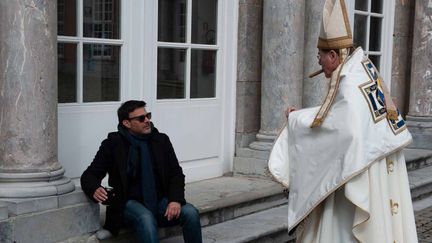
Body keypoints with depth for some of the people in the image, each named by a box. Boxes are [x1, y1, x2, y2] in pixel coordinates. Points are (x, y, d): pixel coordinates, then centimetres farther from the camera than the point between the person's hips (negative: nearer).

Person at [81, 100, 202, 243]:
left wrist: (176, 200, -13)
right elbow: (89, 175, 1)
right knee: (146, 218, -36)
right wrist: (94, 190, -24)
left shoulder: (161, 140, 7)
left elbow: (176, 173, 7)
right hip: (130, 203, -3)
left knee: (190, 212, -24)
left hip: (160, 201, 3)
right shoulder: (113, 144, 0)